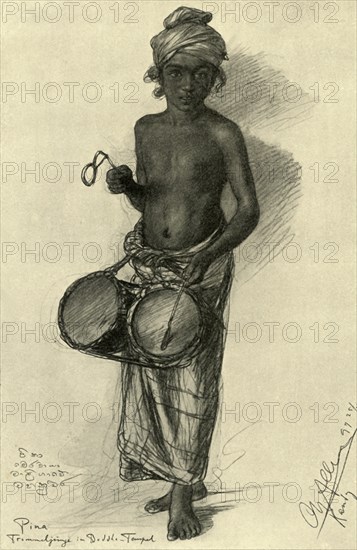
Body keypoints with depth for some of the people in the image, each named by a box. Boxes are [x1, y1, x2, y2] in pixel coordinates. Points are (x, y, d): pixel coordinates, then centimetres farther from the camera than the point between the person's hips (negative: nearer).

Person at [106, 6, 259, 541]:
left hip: (203, 266, -5)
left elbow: (249, 210, -8)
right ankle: (184, 480, 29)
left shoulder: (223, 133, -8)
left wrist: (206, 256, -21)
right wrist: (125, 185, -7)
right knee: (150, 372, 9)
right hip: (149, 264, 5)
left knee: (193, 378, 0)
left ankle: (183, 489, 16)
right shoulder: (146, 128, 6)